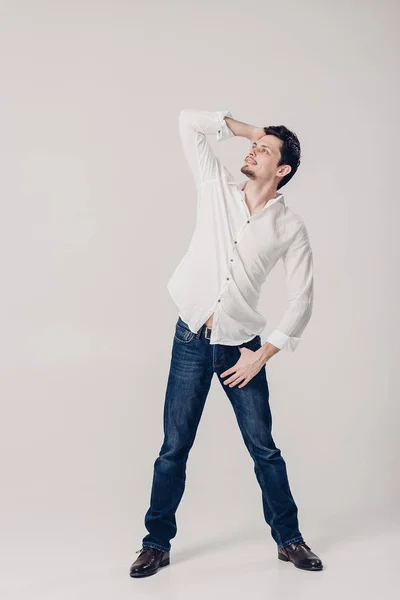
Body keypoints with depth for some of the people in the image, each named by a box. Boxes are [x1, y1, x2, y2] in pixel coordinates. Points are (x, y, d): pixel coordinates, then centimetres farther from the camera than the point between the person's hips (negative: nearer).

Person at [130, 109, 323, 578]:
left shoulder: (290, 228, -4)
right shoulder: (217, 188, 1)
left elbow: (301, 300, -3)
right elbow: (188, 122, 3)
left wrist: (263, 355, -6)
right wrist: (249, 128, 3)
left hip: (242, 346, -1)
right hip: (192, 339, 1)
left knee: (264, 448, 8)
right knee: (174, 448, 5)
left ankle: (289, 539, 26)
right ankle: (157, 543, 20)